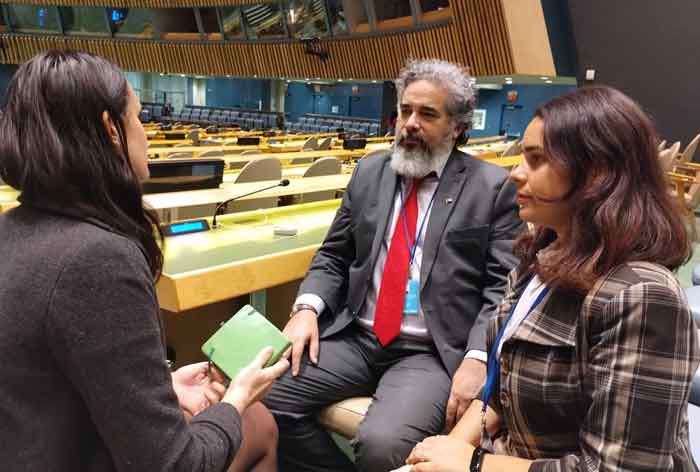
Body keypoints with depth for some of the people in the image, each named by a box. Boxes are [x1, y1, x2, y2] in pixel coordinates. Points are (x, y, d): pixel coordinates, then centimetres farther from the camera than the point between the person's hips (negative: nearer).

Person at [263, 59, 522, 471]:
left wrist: (477, 357, -19)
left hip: (433, 352, -4)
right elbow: (333, 256, 14)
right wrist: (308, 307, -4)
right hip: (355, 337, 5)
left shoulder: (493, 187, -1)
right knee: (266, 397, -14)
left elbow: (504, 287, -5)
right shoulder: (369, 173, 11)